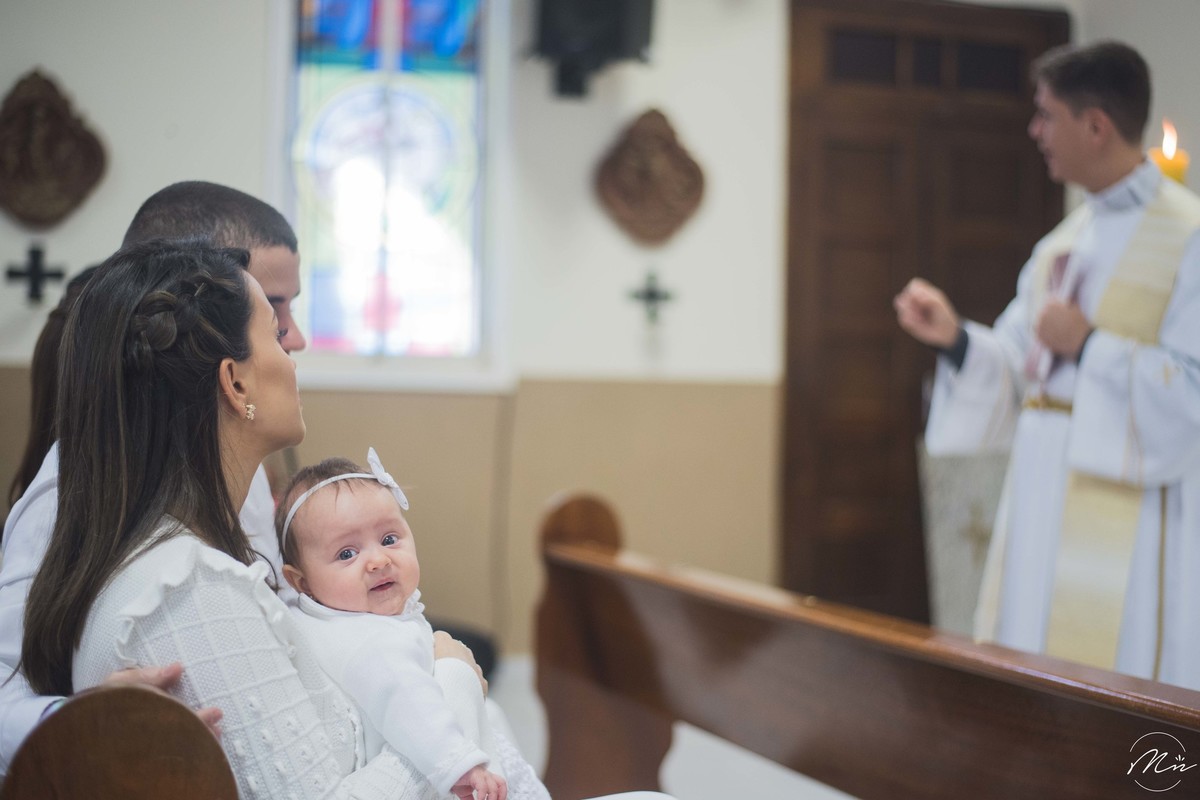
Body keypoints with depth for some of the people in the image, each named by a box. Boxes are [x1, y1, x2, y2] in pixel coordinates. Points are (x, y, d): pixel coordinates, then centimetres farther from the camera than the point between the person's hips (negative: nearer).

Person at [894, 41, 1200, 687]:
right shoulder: (1064, 241, 14)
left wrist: (1088, 344, -16)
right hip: (1043, 503, 8)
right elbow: (1019, 367, 14)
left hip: (1128, 511, -7)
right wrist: (956, 338, -2)